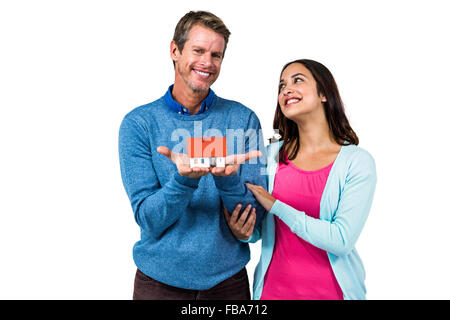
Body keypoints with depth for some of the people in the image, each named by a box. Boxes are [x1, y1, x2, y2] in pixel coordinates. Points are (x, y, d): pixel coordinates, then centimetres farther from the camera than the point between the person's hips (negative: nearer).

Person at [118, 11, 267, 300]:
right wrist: (184, 178, -29)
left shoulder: (244, 120, -5)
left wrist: (228, 179, -27)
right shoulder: (138, 123, -7)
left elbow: (256, 217, -7)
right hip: (160, 280, -1)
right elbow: (148, 221, -12)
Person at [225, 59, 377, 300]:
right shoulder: (271, 154, -3)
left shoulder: (358, 162, -12)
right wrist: (243, 233, -16)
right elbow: (259, 229, 5)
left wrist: (275, 205, -20)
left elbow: (341, 241, -20)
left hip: (330, 289, -2)